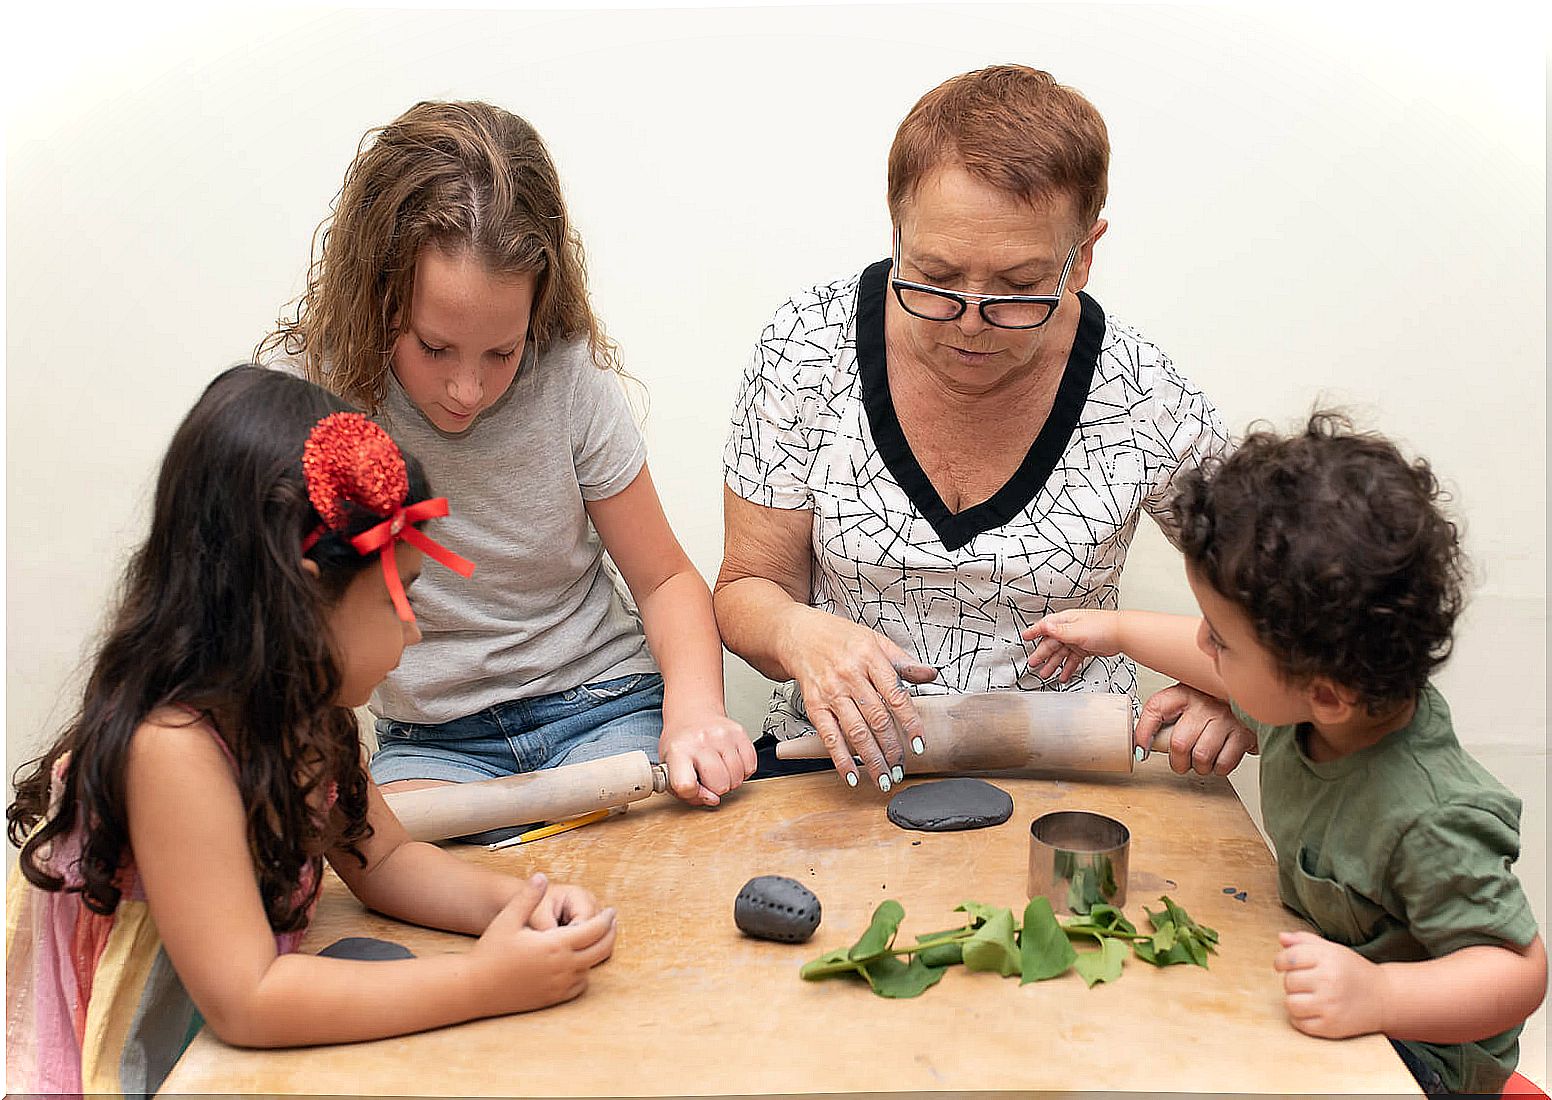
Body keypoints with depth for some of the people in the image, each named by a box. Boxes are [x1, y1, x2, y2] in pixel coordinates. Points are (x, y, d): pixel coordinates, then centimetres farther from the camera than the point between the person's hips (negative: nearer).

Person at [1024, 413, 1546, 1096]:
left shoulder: (1433, 821, -36)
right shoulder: (1320, 689, -12)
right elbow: (1235, 675, 10)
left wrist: (1377, 994, -44)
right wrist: (1116, 630, 21)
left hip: (1412, 1044, -8)